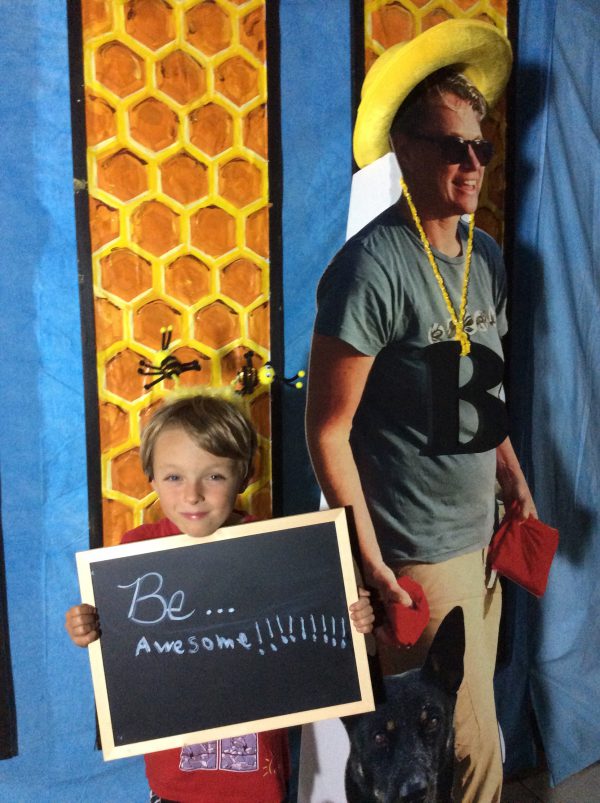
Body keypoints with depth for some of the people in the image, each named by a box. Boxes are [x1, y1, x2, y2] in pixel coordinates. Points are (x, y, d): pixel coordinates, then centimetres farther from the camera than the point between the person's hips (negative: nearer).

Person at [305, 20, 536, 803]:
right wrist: (370, 563, -16)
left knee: (464, 731, 21)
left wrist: (516, 484, 11)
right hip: (417, 556, -7)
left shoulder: (486, 256, 7)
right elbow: (328, 427, -17)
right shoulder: (374, 265, -17)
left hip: (480, 537, 7)